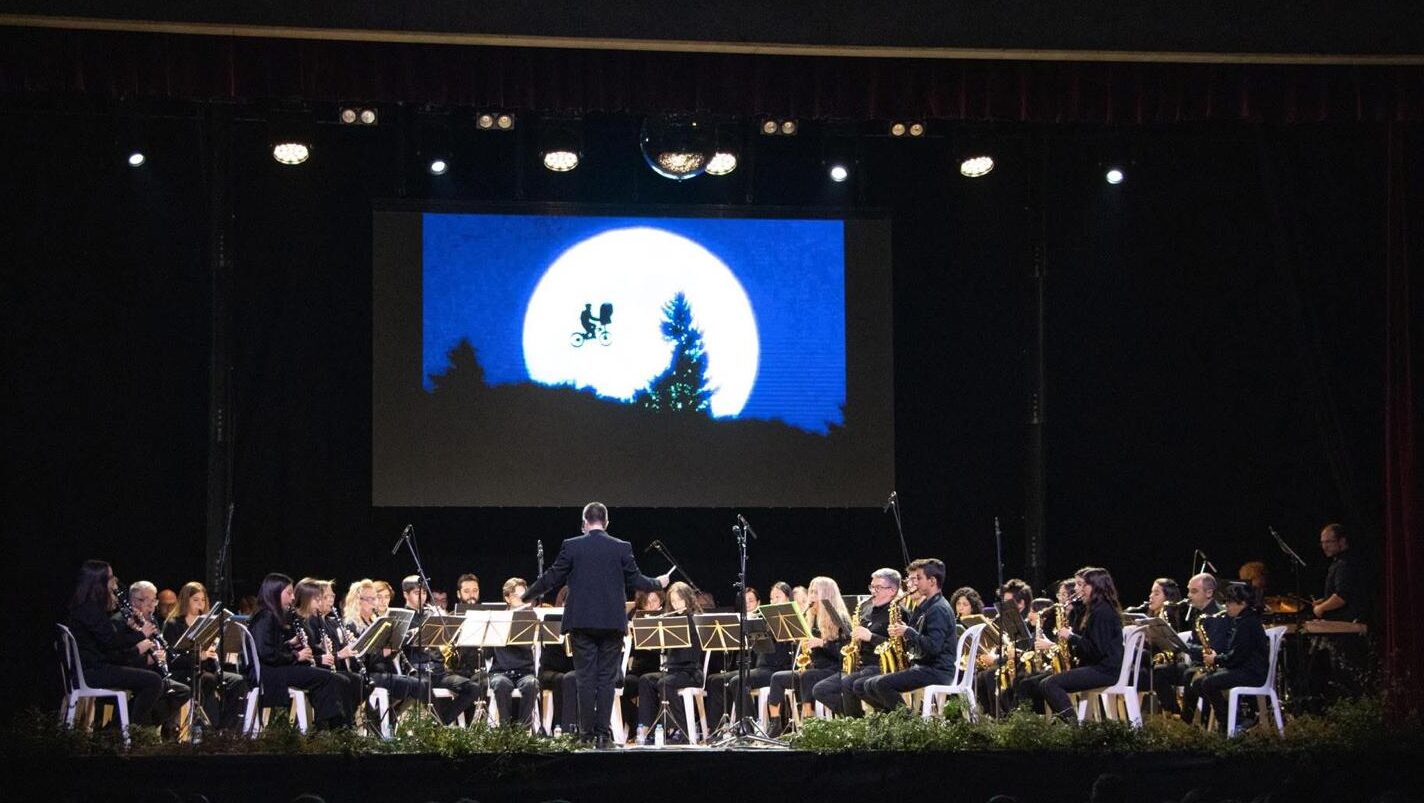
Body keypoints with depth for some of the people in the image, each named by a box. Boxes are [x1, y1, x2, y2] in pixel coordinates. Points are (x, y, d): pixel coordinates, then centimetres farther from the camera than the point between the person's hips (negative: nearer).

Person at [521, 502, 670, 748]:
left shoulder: (571, 546, -2)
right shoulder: (622, 548, 0)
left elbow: (552, 578, 2)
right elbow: (635, 581, 5)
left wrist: (528, 595, 19)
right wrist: (659, 583, 25)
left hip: (582, 623, 0)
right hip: (612, 623, 1)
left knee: (585, 678, 3)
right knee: (607, 678, 5)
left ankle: (587, 733, 3)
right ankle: (603, 733, 1)